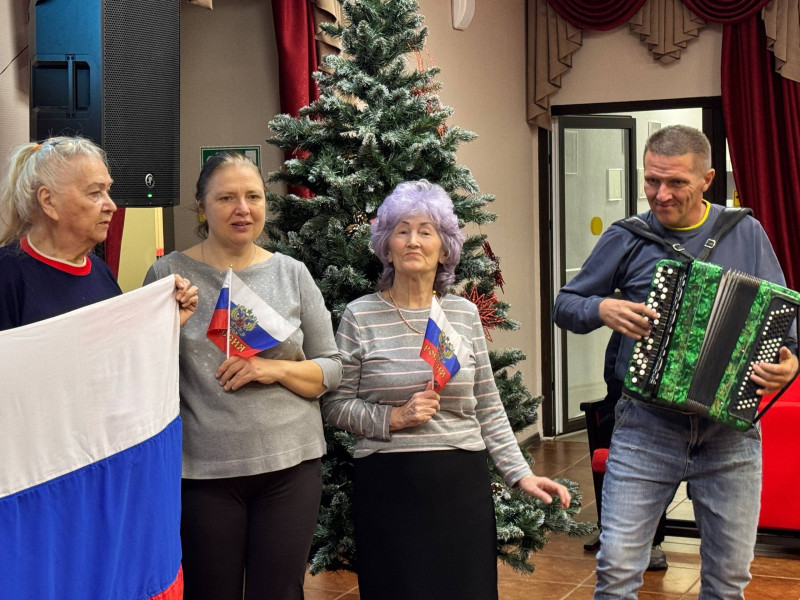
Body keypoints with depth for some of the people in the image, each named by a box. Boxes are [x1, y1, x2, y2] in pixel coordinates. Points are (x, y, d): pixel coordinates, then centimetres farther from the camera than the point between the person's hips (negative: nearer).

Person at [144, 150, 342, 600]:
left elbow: (332, 370, 5)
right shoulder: (169, 273, 0)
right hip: (202, 469, -1)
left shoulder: (292, 273, 5)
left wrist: (278, 368, -12)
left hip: (291, 463, 2)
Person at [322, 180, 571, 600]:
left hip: (463, 482, 3)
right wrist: (393, 418, -13)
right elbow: (334, 405, 0)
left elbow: (489, 409, 9)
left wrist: (520, 473, 2)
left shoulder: (464, 314, 7)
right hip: (389, 484, -2)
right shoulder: (360, 316, -1)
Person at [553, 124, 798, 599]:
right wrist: (602, 308, -12)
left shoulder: (746, 234, 4)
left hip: (730, 433, 1)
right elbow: (565, 305, 9)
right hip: (646, 430, -1)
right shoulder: (626, 239, 1)